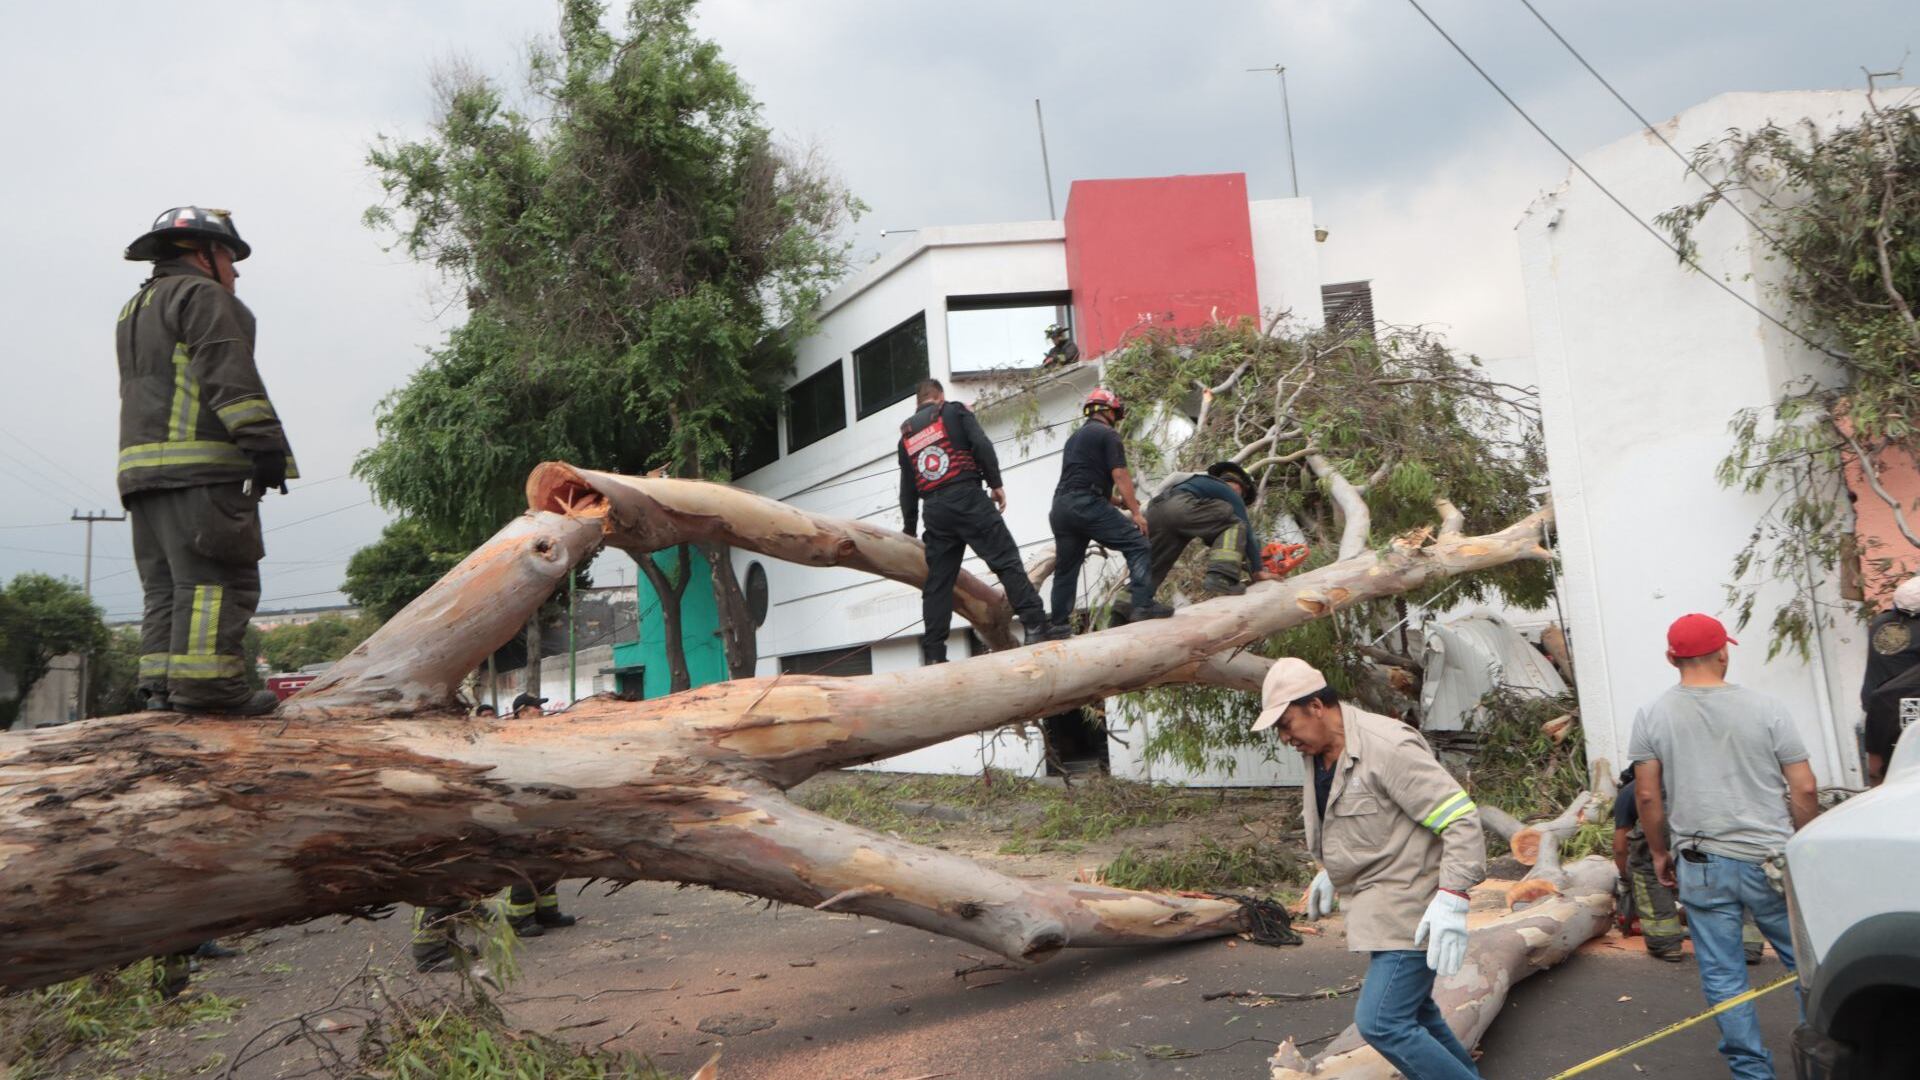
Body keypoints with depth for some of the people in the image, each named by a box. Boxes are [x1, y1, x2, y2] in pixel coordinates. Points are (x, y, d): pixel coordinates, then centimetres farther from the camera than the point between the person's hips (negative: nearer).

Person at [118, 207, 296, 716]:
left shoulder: (134, 310, 30)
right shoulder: (203, 296, 0)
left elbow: (146, 392, 25)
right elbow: (228, 373, -14)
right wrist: (264, 442, -20)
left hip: (139, 462, 9)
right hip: (200, 465, -9)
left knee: (166, 583, 8)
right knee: (216, 578, -13)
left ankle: (161, 682, 5)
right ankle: (205, 679, -18)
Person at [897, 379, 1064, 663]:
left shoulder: (906, 435, 21)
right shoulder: (954, 411, 9)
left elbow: (907, 489, 20)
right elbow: (982, 445, -7)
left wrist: (909, 530, 25)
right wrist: (995, 483, -2)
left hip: (934, 510, 4)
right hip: (967, 498, -4)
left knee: (937, 582, 6)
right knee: (1006, 561, -5)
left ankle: (933, 654, 3)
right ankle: (1036, 626, -14)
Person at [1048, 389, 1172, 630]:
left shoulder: (1074, 437, 28)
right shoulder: (1108, 435, 3)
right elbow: (1120, 475, -7)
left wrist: (1119, 501, 32)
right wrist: (1136, 512, -8)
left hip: (1060, 506, 8)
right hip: (1087, 504, -8)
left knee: (1065, 570, 13)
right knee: (1137, 545, -7)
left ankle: (1059, 626, 14)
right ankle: (1143, 605, -19)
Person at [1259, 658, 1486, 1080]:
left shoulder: (1389, 747, -23)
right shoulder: (1319, 756, 5)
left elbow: (1460, 818, -24)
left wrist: (1451, 897, -29)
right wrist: (1329, 871, 25)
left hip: (1411, 912, -9)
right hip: (1379, 909, 10)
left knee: (1381, 1022, -13)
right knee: (1413, 1015, 20)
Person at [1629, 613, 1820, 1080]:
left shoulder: (1652, 717, -3)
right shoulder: (1764, 708, -4)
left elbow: (1647, 796, -2)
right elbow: (1803, 788, -3)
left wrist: (1660, 851, 11)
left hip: (1701, 866, 0)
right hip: (1770, 861, 0)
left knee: (1723, 977, 9)